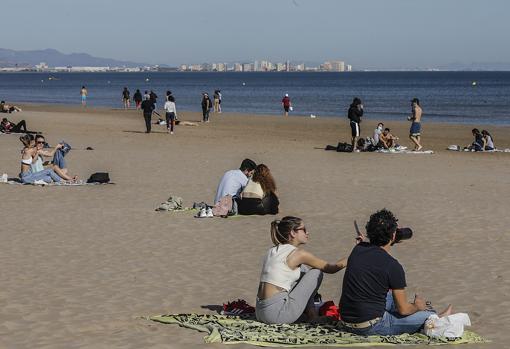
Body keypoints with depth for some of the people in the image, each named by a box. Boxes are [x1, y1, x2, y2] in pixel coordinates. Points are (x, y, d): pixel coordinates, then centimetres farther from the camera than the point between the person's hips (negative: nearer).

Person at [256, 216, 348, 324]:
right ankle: (311, 314, 15)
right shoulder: (297, 253, -7)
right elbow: (331, 268, 1)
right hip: (276, 314, -8)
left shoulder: (273, 250, 14)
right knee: (316, 272, 5)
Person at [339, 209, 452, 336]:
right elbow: (403, 309, -7)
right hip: (371, 327, -8)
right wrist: (417, 306, 13)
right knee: (425, 317, 9)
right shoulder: (393, 266, -18)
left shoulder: (358, 249, 0)